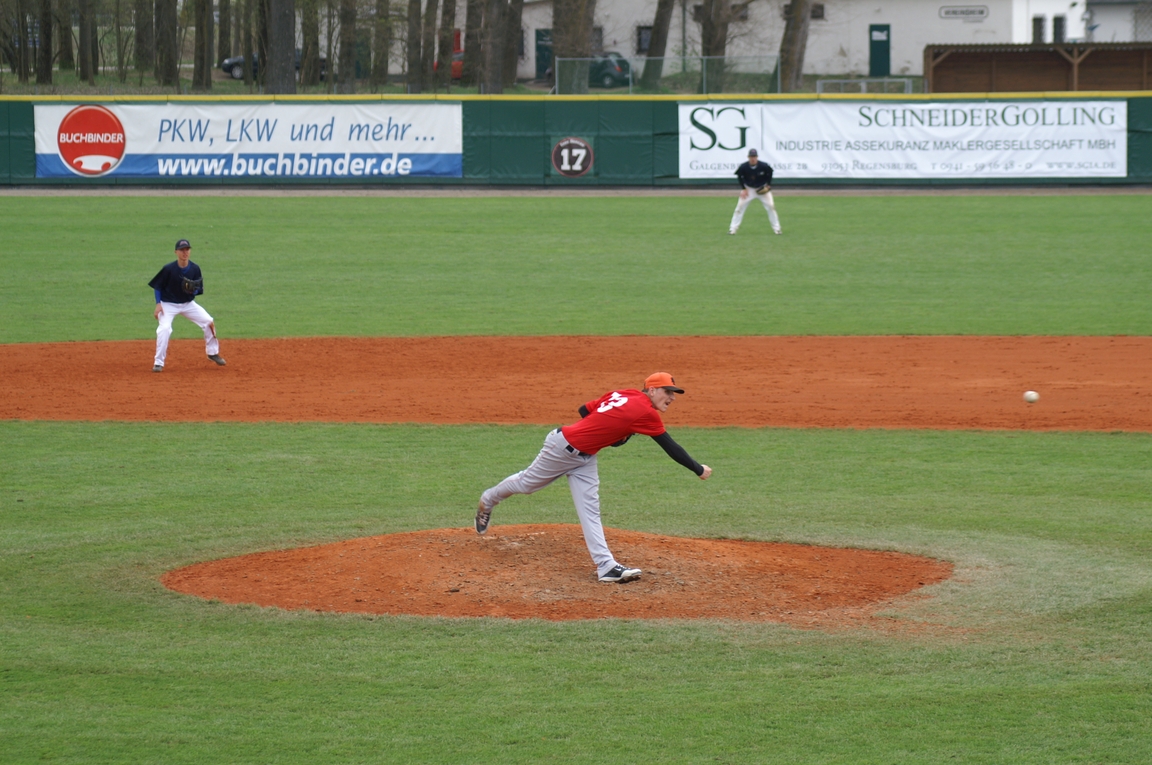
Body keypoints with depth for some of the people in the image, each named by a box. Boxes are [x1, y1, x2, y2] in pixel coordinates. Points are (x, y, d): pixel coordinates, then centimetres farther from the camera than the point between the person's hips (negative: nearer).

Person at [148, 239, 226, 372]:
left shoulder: (195, 269, -9)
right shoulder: (169, 269, -19)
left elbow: (199, 289, 1)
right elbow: (157, 286, -8)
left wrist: (194, 291, -22)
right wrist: (158, 304, -15)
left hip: (188, 304, 4)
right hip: (169, 304, -4)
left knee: (209, 322, -4)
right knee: (164, 329, -25)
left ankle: (213, 352, 18)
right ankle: (158, 363, -14)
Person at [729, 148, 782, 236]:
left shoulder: (764, 166, -23)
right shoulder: (743, 167, -22)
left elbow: (770, 173, -2)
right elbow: (739, 176, -3)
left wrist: (768, 185, -7)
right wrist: (743, 189, -7)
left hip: (762, 189, 0)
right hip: (749, 189, 0)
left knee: (770, 206, -6)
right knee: (740, 206, -9)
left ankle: (776, 228, 5)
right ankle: (733, 228, -3)